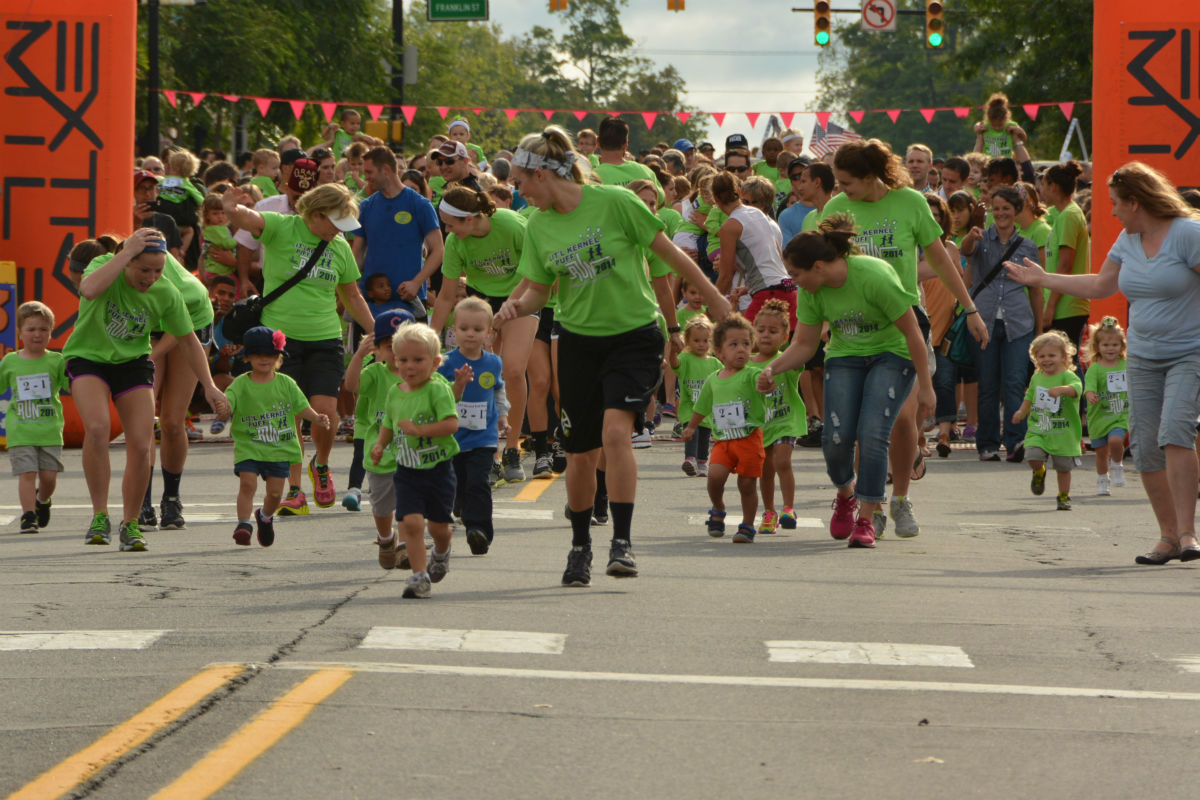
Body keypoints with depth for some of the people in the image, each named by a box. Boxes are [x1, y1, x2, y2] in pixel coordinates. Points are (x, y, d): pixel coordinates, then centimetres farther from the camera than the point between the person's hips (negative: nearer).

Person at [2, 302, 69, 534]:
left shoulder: (56, 361, 2)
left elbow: (73, 386, -2)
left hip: (50, 429, 0)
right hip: (20, 431, 0)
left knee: (49, 475, 0)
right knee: (26, 473, -9)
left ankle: (42, 500, 30)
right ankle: (28, 515, -4)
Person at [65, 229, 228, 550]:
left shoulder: (166, 294, -12)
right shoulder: (105, 267, -19)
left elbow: (188, 341, 2)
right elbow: (90, 290, -45)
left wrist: (209, 386, -3)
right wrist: (126, 252, -41)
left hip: (133, 363, 3)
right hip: (88, 358, -3)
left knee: (141, 445, -9)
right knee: (97, 427, -28)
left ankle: (130, 525, 9)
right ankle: (100, 516, -17)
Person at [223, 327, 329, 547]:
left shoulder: (285, 384, 4)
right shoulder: (241, 384, -2)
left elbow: (301, 406, 9)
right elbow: (228, 403, -14)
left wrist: (317, 418, -8)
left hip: (279, 448, 2)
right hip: (248, 448, -2)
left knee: (275, 491, 3)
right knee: (248, 484, -18)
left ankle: (265, 517, 33)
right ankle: (244, 523, -13)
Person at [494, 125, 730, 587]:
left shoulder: (614, 202, -13)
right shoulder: (538, 226, 2)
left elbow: (667, 251, -5)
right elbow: (538, 289, 10)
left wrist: (712, 296, 3)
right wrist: (516, 307, -12)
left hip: (634, 336, -4)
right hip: (578, 342, 4)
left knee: (615, 431, -23)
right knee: (580, 452, 6)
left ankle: (622, 542, -18)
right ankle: (580, 545, 27)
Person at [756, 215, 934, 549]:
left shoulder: (875, 277, -27)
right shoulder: (811, 292, -10)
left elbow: (912, 332, -19)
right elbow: (803, 345, 1)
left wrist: (925, 386, -15)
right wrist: (772, 369, -18)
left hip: (891, 355, -4)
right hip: (844, 356, 4)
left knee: (872, 435, -21)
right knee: (835, 437, -14)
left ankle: (866, 520, -10)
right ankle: (845, 494, 18)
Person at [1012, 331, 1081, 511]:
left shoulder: (1067, 376, -9)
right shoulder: (1036, 378, 9)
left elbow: (1076, 388, -32)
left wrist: (1061, 389, -48)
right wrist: (1022, 411, 19)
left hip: (1063, 433, -3)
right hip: (1037, 430, 3)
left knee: (1063, 467, 6)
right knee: (1034, 458, -17)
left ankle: (1064, 496, 27)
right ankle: (1039, 473, 18)